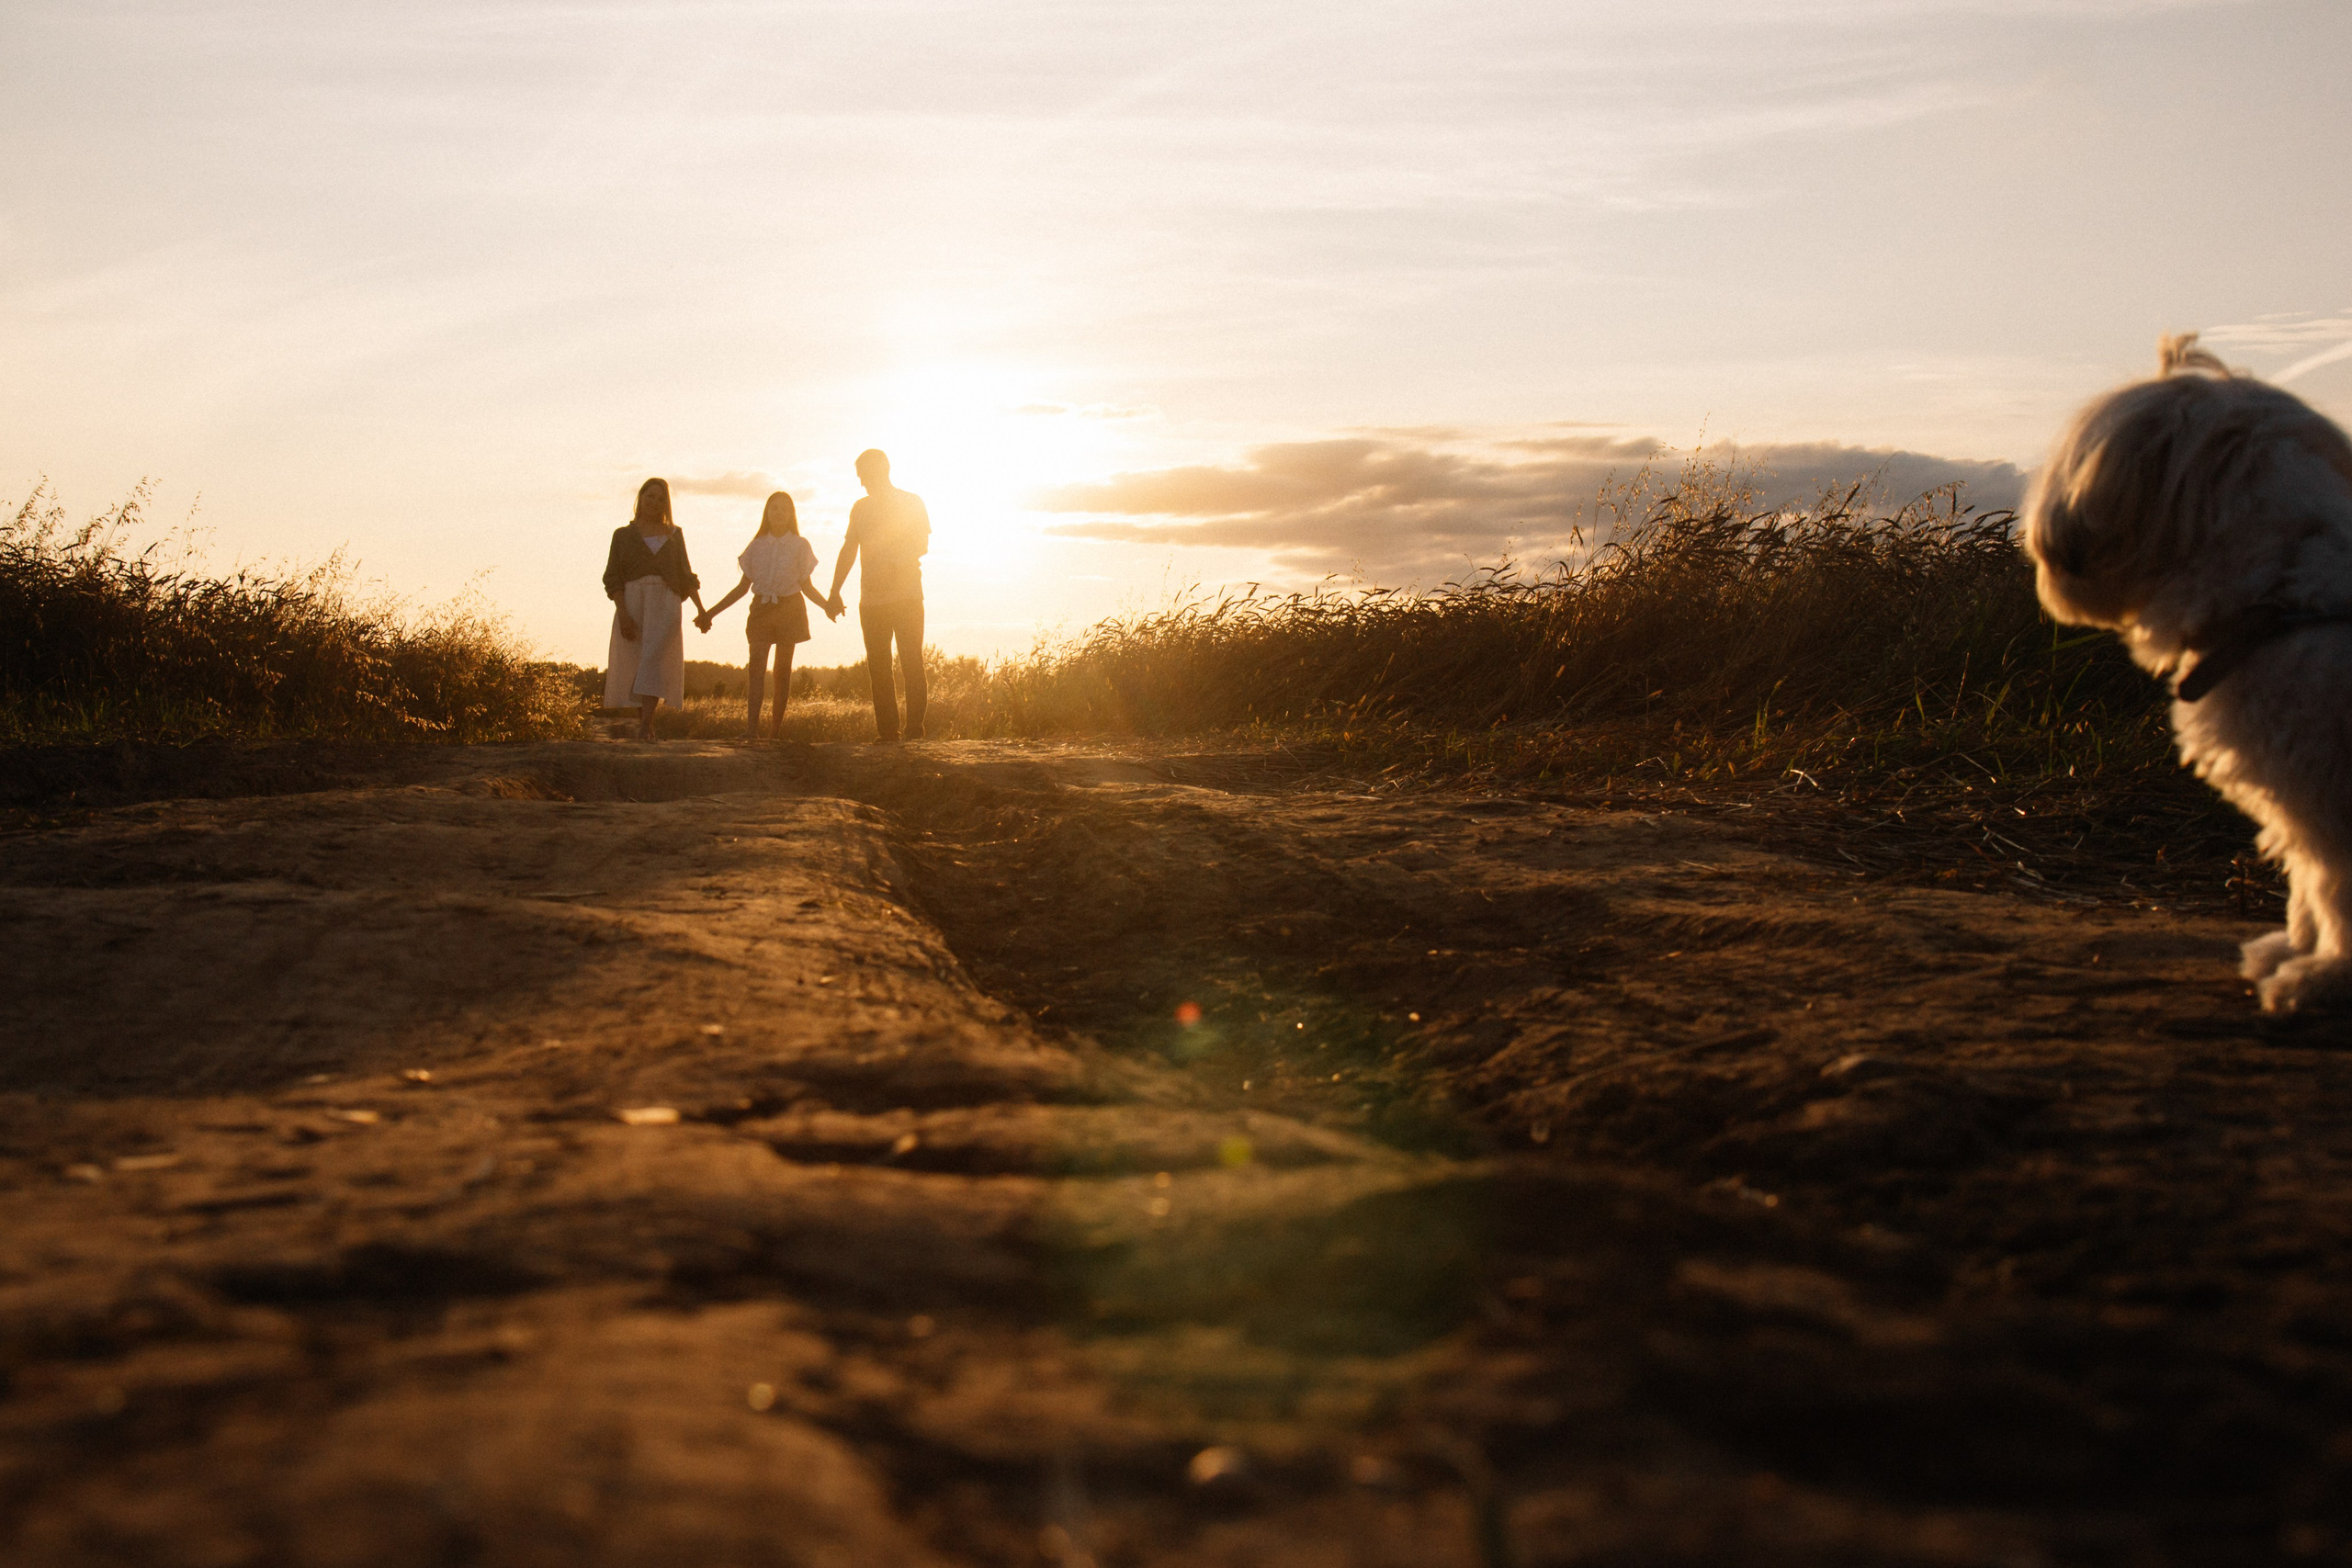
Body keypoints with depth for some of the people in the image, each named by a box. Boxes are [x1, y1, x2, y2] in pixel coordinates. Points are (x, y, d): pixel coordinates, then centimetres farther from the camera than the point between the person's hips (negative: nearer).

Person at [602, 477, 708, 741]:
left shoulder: (674, 534, 16)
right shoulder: (623, 535, 10)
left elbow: (686, 575, 17)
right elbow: (613, 578, 2)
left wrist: (701, 610, 7)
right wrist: (622, 614, -12)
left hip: (664, 603, 0)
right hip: (632, 602, 1)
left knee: (655, 660, -17)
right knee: (634, 665, 0)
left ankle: (645, 726, -27)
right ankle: (647, 726, 10)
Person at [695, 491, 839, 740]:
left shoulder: (800, 546, 4)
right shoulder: (757, 546, 8)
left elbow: (807, 587, 5)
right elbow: (743, 586, 13)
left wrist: (826, 606, -14)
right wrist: (711, 613, 10)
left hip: (789, 609, -1)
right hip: (761, 607, 1)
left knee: (782, 669, 1)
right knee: (756, 664, -13)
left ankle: (777, 726, 7)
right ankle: (752, 726, -22)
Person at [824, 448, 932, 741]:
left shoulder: (911, 502, 5)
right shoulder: (860, 508, 16)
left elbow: (921, 544, -4)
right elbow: (849, 551, 17)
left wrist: (891, 566, -19)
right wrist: (834, 591, 9)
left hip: (906, 597, -4)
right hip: (871, 601, 4)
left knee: (911, 665, -8)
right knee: (878, 668, 1)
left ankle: (915, 731, -10)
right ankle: (886, 732, 3)